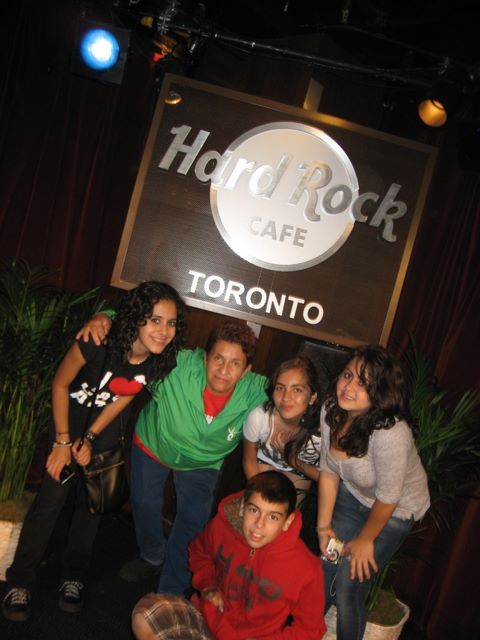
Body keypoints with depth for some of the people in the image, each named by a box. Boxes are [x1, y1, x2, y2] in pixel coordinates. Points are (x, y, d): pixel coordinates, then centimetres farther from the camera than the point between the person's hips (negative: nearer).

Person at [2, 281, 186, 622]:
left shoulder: (162, 360, -25)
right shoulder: (99, 342, -36)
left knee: (92, 503, 9)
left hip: (107, 430, 3)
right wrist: (63, 441, -14)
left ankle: (74, 576, 28)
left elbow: (123, 397, -9)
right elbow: (60, 384, -19)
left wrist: (91, 438, -8)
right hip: (70, 419, -3)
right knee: (52, 497, -5)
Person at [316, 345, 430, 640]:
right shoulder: (331, 410, -20)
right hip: (353, 495, 5)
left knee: (349, 587, -2)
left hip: (395, 512, -5)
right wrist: (324, 525, -3)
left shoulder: (390, 433, -40)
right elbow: (329, 470, -7)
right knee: (325, 566, 9)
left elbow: (387, 498, -26)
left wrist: (365, 540, -10)